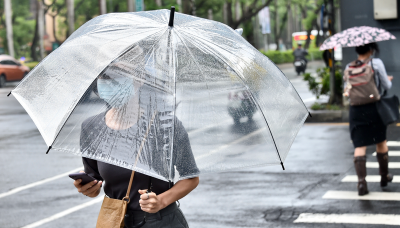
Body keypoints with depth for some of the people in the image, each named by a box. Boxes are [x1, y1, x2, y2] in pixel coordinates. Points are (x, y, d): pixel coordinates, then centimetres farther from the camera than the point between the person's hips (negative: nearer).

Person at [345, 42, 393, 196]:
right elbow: (386, 86, 0)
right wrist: (389, 79, 21)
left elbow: (346, 90, 11)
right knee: (381, 142, 18)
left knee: (360, 146, -1)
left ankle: (361, 180, -17)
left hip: (356, 110, 1)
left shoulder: (349, 67, 4)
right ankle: (384, 176, 31)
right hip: (375, 107, -1)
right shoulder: (376, 63, -5)